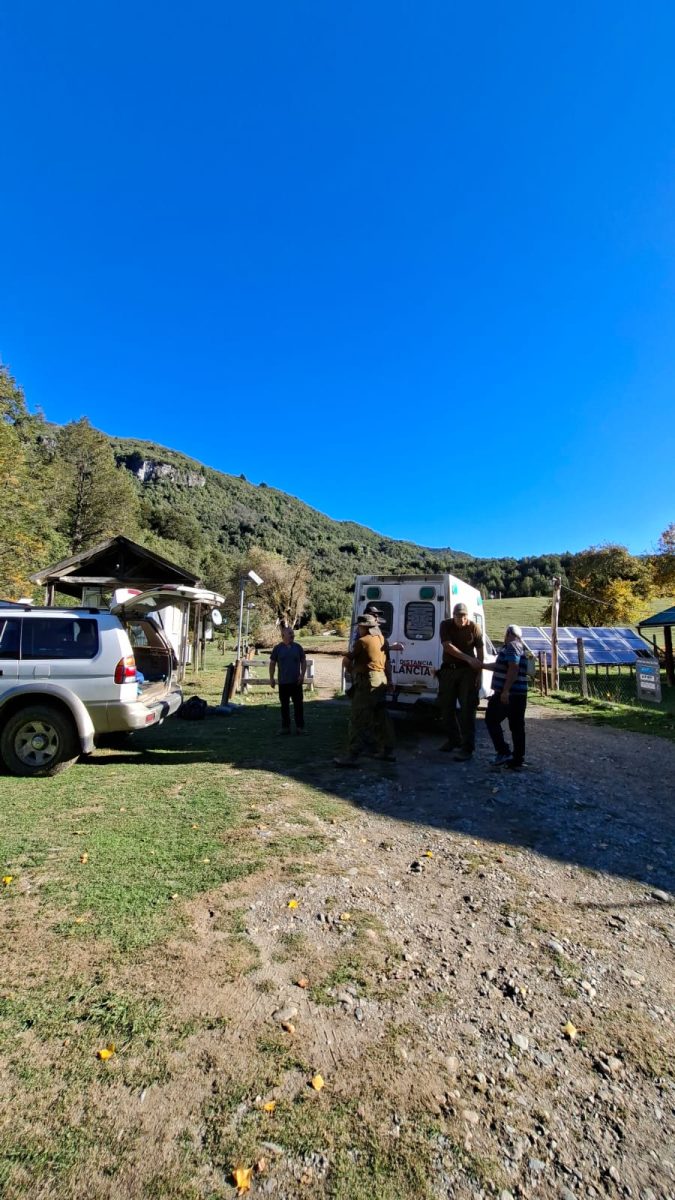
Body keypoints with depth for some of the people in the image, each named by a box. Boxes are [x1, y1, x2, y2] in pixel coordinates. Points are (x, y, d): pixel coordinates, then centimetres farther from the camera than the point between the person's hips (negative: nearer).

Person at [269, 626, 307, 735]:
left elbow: (303, 661, 6)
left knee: (298, 704, 1)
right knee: (284, 705, 8)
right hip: (283, 682, 0)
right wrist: (271, 678, -1)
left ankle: (300, 726, 9)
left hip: (296, 681, 0)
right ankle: (285, 727, 18)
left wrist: (302, 675, -5)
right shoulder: (278, 648, 0)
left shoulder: (298, 647, 3)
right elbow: (272, 663, 4)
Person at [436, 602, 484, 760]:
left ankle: (467, 748, -3)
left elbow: (480, 652, -2)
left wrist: (479, 674, -7)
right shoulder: (445, 625, -4)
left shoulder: (474, 628, -7)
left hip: (467, 671, -3)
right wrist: (468, 658, -24)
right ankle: (453, 740, 29)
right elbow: (448, 646, -15)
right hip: (448, 670, 3)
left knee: (467, 709, -6)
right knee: (446, 707, 11)